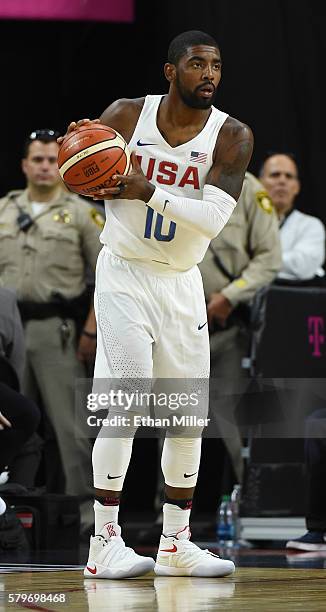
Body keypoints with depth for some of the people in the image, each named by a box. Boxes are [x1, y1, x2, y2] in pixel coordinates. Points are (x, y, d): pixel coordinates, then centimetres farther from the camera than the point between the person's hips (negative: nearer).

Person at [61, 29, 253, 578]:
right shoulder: (127, 116, -7)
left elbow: (213, 217, -21)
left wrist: (146, 191, -31)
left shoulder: (231, 135, -8)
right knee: (128, 403, -15)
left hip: (182, 284, 3)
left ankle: (176, 543, 17)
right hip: (124, 277, -3)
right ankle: (104, 543, -11)